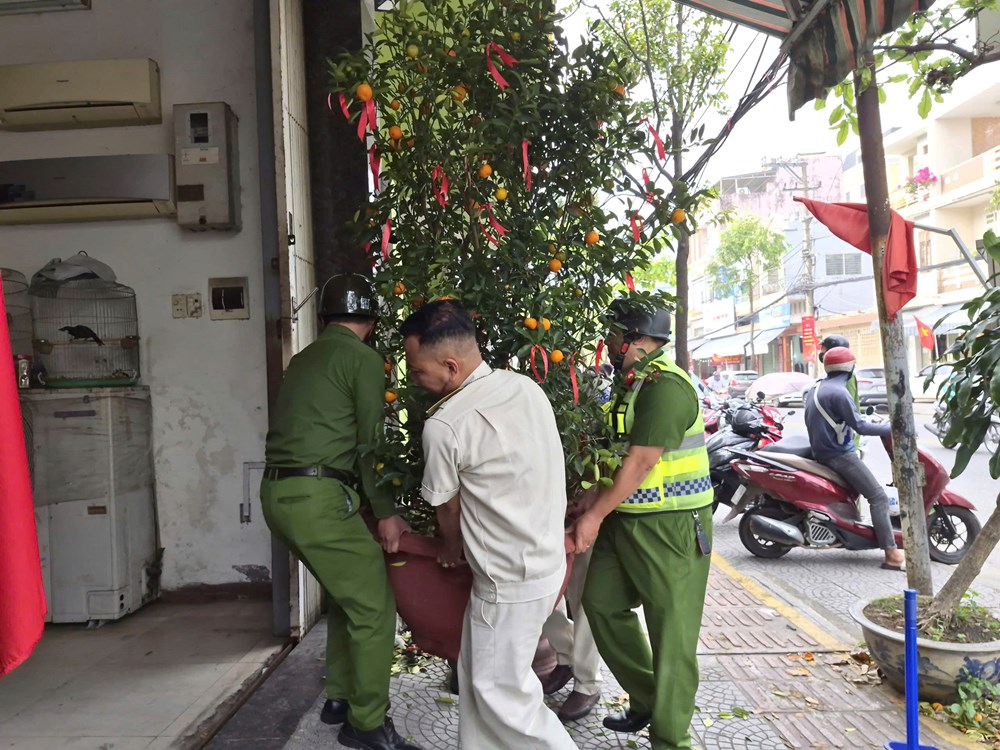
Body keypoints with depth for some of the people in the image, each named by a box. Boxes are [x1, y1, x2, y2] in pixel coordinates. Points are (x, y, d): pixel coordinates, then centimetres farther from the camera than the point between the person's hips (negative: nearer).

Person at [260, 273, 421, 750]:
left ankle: (340, 698, 32)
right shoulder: (363, 359, -4)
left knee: (348, 592, 22)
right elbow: (369, 442, -7)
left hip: (279, 493, 9)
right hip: (316, 496, -9)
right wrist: (386, 512, -1)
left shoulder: (304, 359, 19)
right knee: (374, 604, 1)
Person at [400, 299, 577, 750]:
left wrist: (452, 550, 17)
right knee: (479, 674, 20)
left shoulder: (444, 425, -22)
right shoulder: (526, 387, -1)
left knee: (502, 692, 8)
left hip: (510, 579, -8)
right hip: (546, 557, 8)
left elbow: (447, 508, -5)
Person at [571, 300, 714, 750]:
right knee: (602, 603, 14)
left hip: (670, 527, -10)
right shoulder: (634, 385, 13)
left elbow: (641, 462, -21)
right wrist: (591, 506, 9)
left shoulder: (665, 386, -18)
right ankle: (647, 700, 29)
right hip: (627, 521, 10)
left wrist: (595, 516, -16)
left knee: (671, 630, 1)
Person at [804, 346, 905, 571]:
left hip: (821, 451, 10)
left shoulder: (815, 389, 11)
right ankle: (891, 554, -13)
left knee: (855, 490, 28)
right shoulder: (839, 392, -18)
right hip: (839, 454, -10)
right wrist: (889, 428, -11)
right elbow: (859, 426, -21)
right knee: (878, 497, -9)